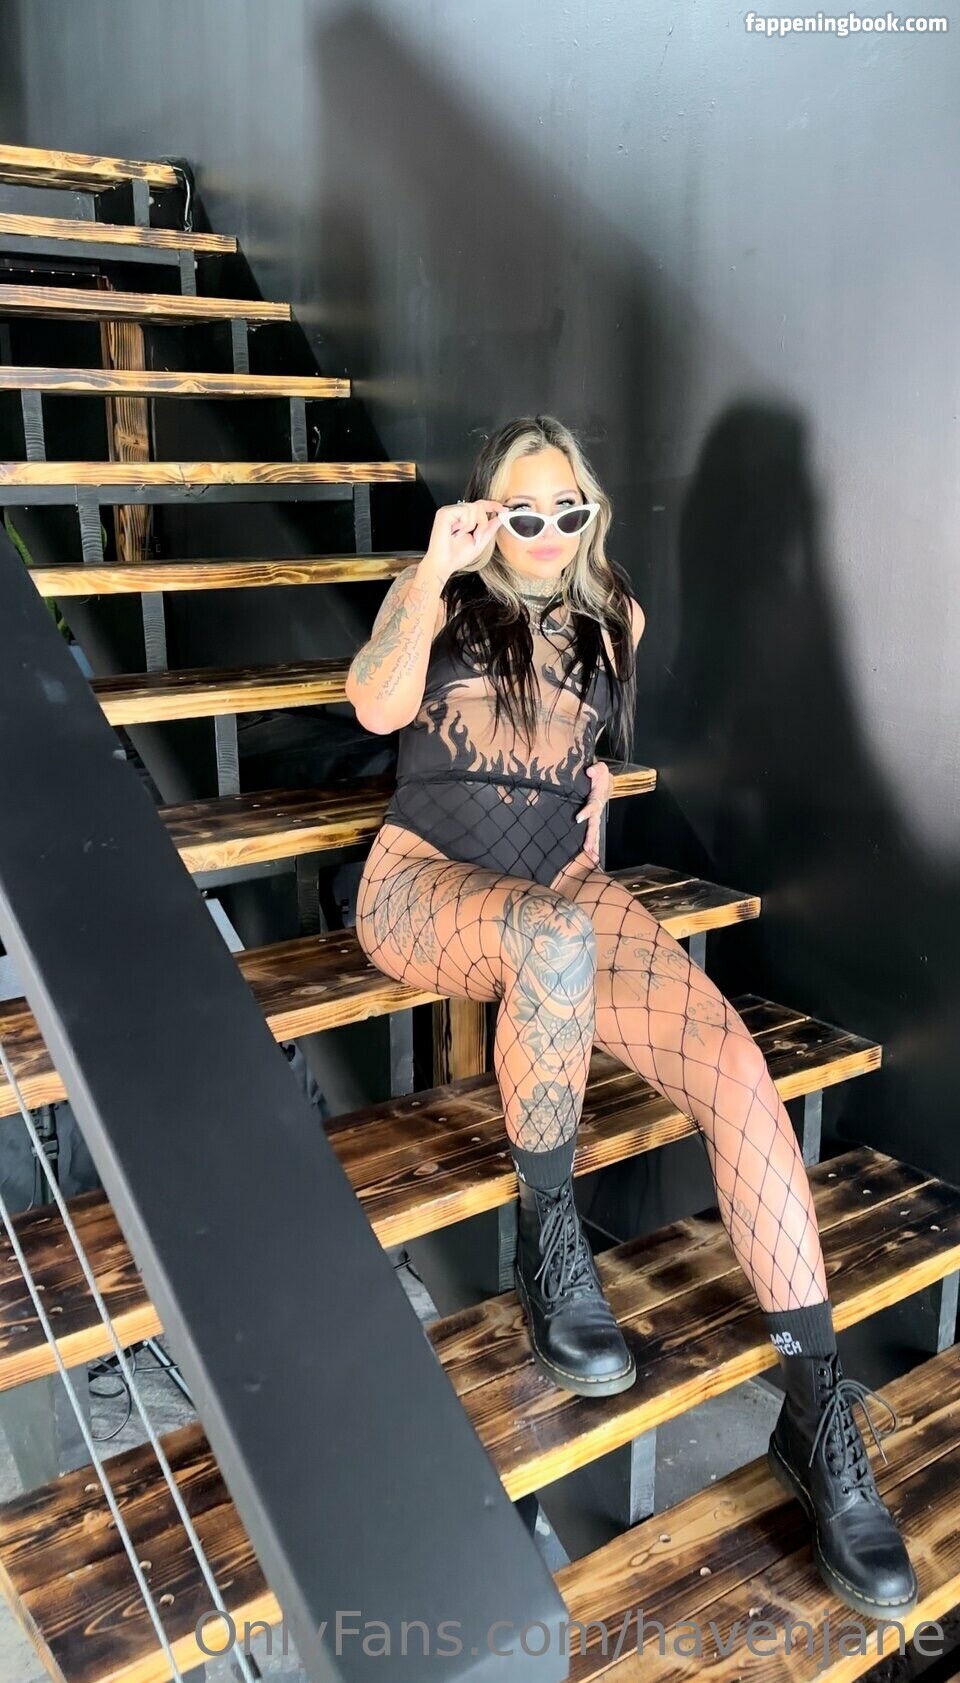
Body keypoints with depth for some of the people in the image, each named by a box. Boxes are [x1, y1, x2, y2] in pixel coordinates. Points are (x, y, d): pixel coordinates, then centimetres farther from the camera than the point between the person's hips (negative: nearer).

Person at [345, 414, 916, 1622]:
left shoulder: (612, 619, 16)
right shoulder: (440, 599, 6)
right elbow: (378, 708, -15)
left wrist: (598, 779, 15)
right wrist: (435, 570, -19)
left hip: (567, 888, 3)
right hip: (428, 885, -3)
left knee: (736, 1069, -24)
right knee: (558, 935, -42)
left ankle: (819, 1414, -19)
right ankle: (549, 1240, -18)